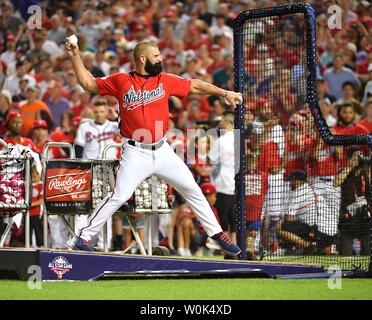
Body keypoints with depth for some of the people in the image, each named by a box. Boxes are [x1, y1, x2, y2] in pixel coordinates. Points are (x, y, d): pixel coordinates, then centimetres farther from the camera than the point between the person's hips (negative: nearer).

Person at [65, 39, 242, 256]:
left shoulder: (165, 81, 7)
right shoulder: (121, 82, -1)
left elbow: (195, 86, 16)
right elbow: (89, 83, 8)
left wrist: (224, 93, 13)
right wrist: (76, 56, 2)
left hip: (162, 151, 4)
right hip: (136, 154, -4)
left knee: (192, 189, 7)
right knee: (118, 197, -16)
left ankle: (216, 232, 20)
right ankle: (83, 237, -7)